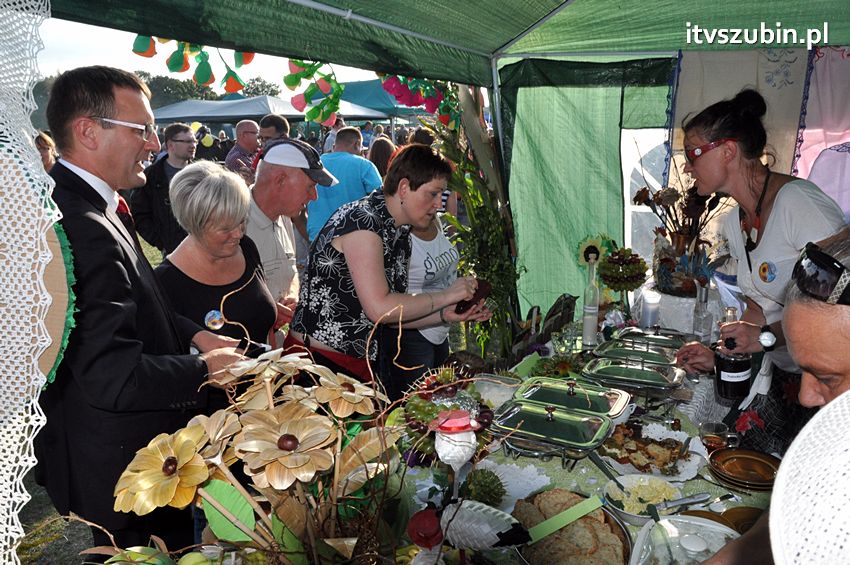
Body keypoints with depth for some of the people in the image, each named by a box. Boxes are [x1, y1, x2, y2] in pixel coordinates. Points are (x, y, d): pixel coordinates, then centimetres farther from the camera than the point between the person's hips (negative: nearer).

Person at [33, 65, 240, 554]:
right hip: (125, 470, -9)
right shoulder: (84, 230, -30)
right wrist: (204, 368, -18)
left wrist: (192, 334, 1)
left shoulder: (87, 207, 4)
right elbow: (115, 378, -32)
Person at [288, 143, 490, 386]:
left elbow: (392, 314, 10)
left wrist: (445, 315, -1)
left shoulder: (401, 234, 9)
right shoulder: (361, 220, -18)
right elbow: (379, 308, -26)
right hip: (318, 357, -9)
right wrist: (445, 296, -16)